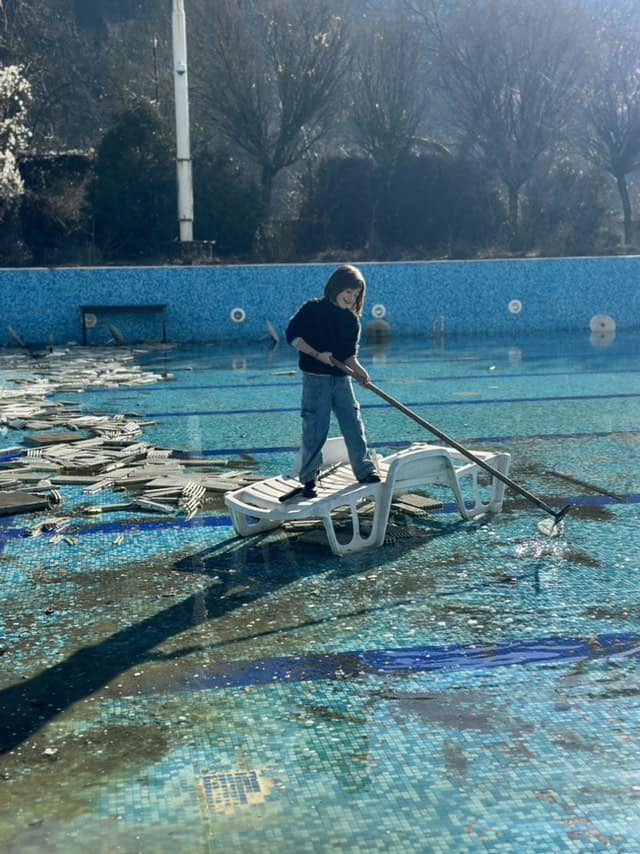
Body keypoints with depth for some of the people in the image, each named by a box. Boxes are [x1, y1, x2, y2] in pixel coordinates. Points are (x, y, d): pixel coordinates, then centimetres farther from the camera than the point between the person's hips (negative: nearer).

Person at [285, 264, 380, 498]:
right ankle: (308, 478, 9)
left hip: (341, 379, 4)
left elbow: (349, 354, 8)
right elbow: (292, 335, -6)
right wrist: (317, 355, -16)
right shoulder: (312, 309, -5)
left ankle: (365, 471, 14)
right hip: (316, 379, -4)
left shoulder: (352, 320, 9)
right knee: (315, 430, -2)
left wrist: (358, 370, -12)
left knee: (354, 426, 3)